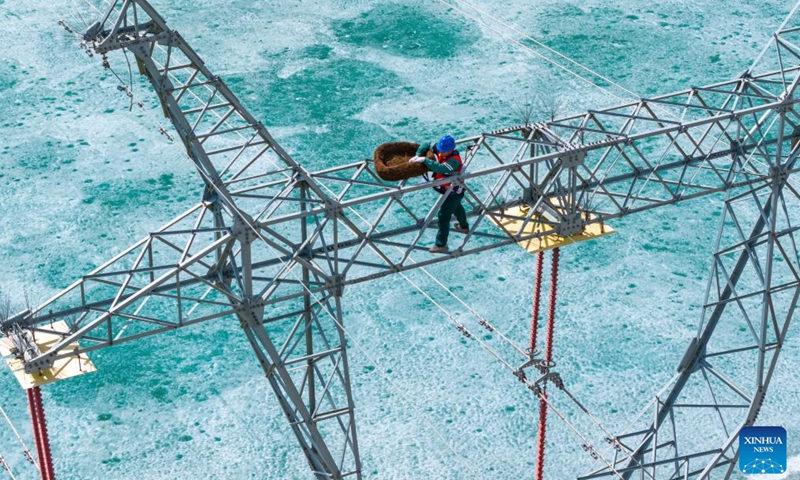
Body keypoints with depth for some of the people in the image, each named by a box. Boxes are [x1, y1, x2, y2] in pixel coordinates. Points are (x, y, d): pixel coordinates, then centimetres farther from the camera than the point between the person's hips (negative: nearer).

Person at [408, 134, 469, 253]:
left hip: (453, 192, -10)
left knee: (443, 216, -5)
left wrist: (425, 160, -47)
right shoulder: (440, 148, -14)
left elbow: (441, 168, -54)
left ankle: (441, 245, 4)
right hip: (449, 189, 10)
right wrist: (418, 156, -23)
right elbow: (426, 145, -7)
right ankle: (464, 226, 61)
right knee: (456, 207, 33)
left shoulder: (454, 161, -38)